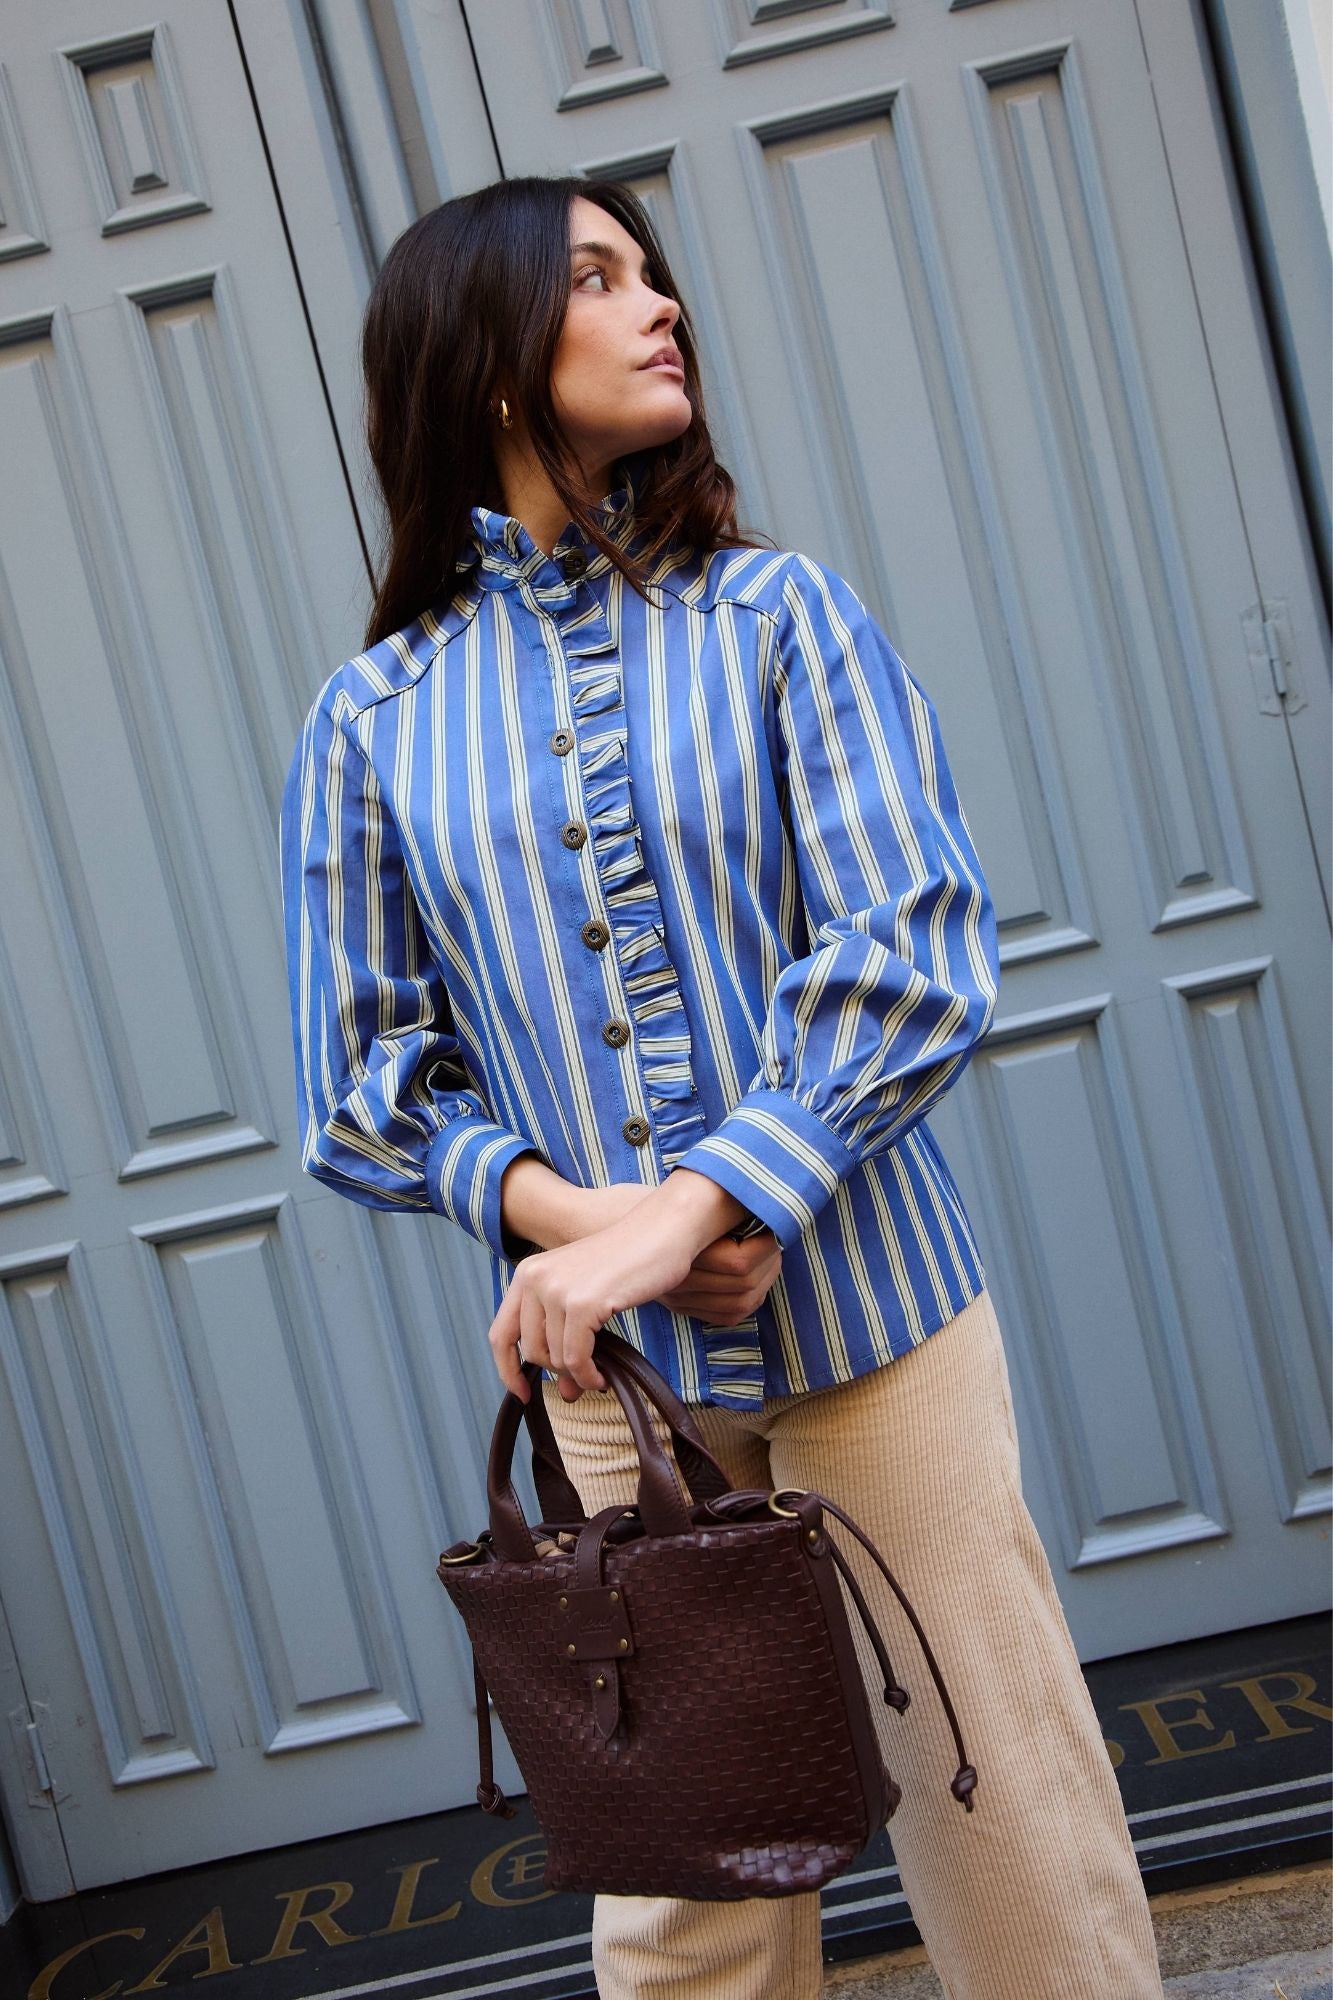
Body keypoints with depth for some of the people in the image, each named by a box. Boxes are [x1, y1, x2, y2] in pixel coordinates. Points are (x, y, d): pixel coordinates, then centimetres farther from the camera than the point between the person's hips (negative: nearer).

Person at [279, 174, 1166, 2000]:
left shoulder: (777, 613, 1)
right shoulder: (374, 719, 3)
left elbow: (919, 951, -10)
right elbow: (365, 1084, 5)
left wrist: (685, 1209, -20)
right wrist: (563, 1207, -13)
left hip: (865, 1314, 0)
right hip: (612, 1366, 1)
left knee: (999, 1812, 8)